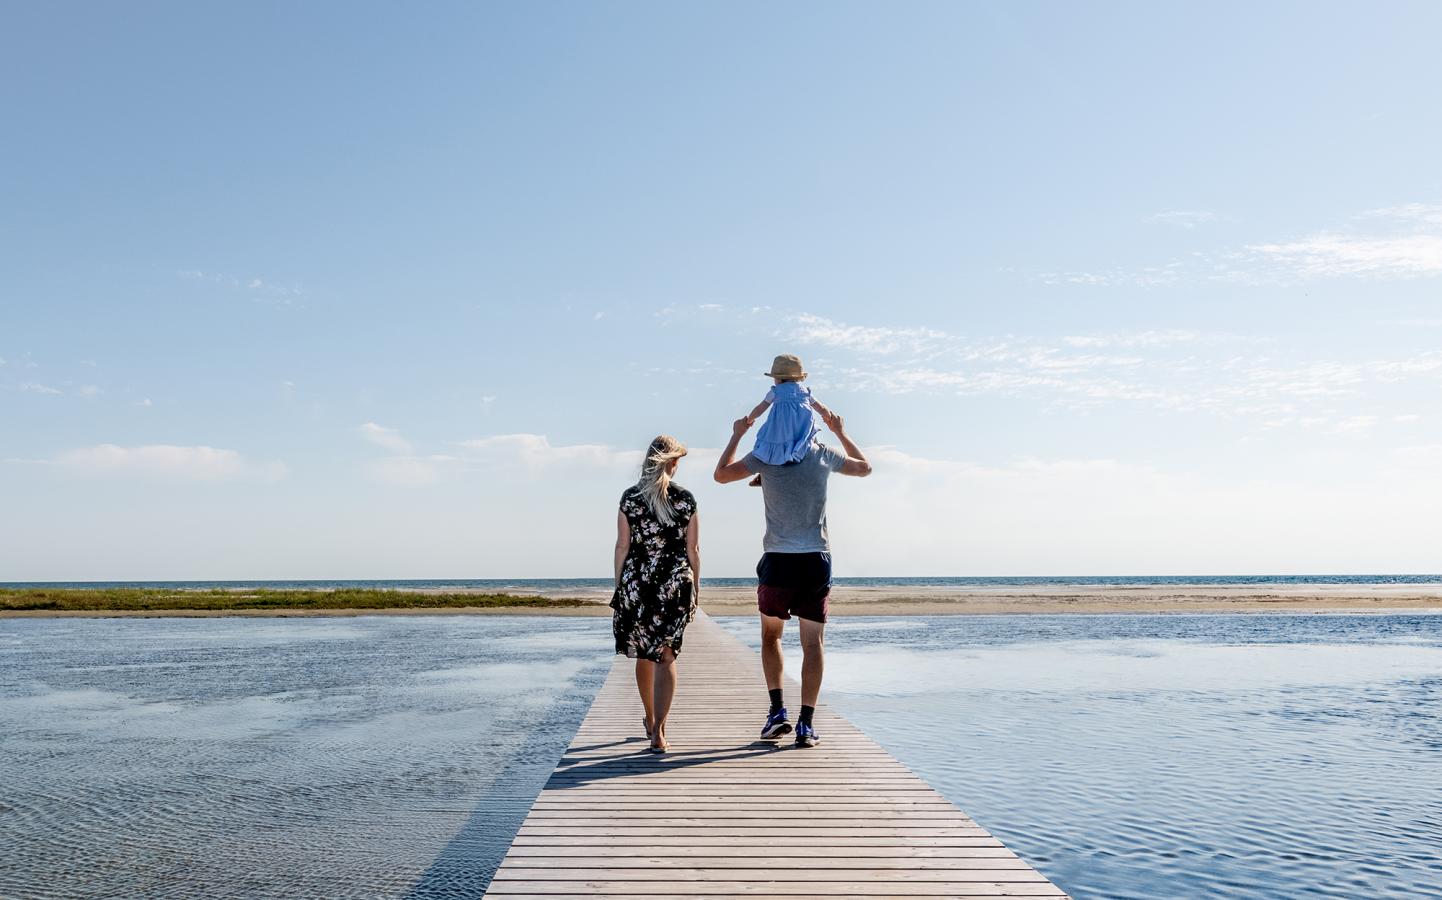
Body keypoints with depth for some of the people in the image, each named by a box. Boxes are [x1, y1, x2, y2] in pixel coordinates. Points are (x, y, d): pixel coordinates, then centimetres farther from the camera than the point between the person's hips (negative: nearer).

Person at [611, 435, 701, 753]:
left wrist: (619, 587, 8)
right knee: (666, 656, 2)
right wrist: (695, 589, 10)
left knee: (644, 655, 17)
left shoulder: (630, 497, -2)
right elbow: (693, 550, 0)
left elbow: (622, 547, 0)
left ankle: (651, 720, 34)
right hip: (676, 584, -1)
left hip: (637, 582, 1)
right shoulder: (685, 499, -2)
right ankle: (658, 732, -8)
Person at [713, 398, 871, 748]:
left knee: (770, 635, 18)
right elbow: (865, 467, 23)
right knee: (812, 643, 4)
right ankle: (806, 724, 1)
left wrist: (736, 435, 22)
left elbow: (721, 475, 13)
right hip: (816, 561, 1)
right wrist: (841, 432, 31)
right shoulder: (823, 455, 4)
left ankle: (777, 710, 9)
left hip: (777, 561, -1)